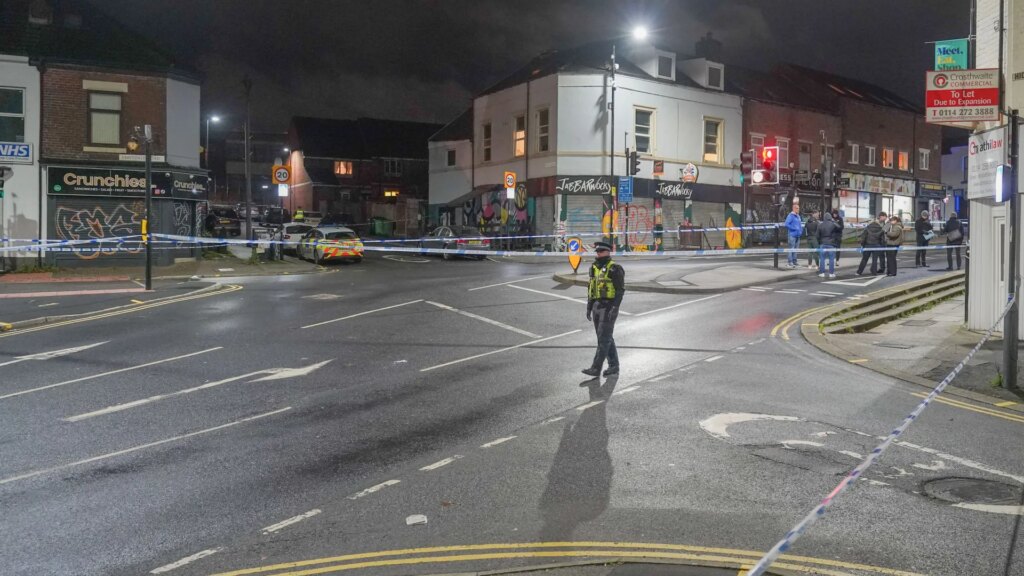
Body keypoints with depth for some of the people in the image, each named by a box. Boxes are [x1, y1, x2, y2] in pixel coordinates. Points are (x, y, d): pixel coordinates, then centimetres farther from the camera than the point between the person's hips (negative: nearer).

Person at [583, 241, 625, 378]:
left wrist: (615, 309, -21)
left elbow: (620, 290, -14)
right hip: (597, 306, 8)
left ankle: (596, 368, -7)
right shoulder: (594, 268, 13)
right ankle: (614, 366, 20)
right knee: (606, 337, 11)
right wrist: (589, 307, 14)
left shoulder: (614, 269, -10)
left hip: (609, 307, -8)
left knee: (603, 338, -7)